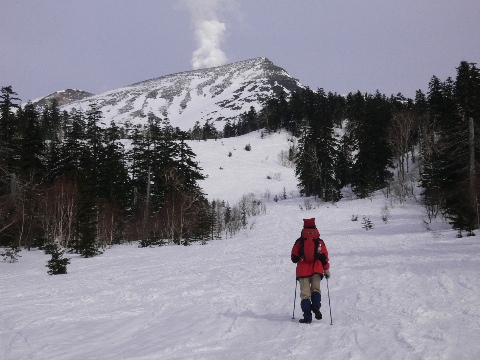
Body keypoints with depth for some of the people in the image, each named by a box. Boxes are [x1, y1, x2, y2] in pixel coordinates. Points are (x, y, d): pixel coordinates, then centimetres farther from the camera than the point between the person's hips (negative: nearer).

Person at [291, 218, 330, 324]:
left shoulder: (299, 242, 2)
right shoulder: (320, 242, 4)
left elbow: (294, 258, 6)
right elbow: (324, 257, 2)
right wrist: (326, 270, 9)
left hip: (303, 270, -1)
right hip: (317, 270, 1)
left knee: (305, 293, 1)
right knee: (316, 289, 11)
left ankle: (307, 316, -9)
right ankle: (316, 306, -19)